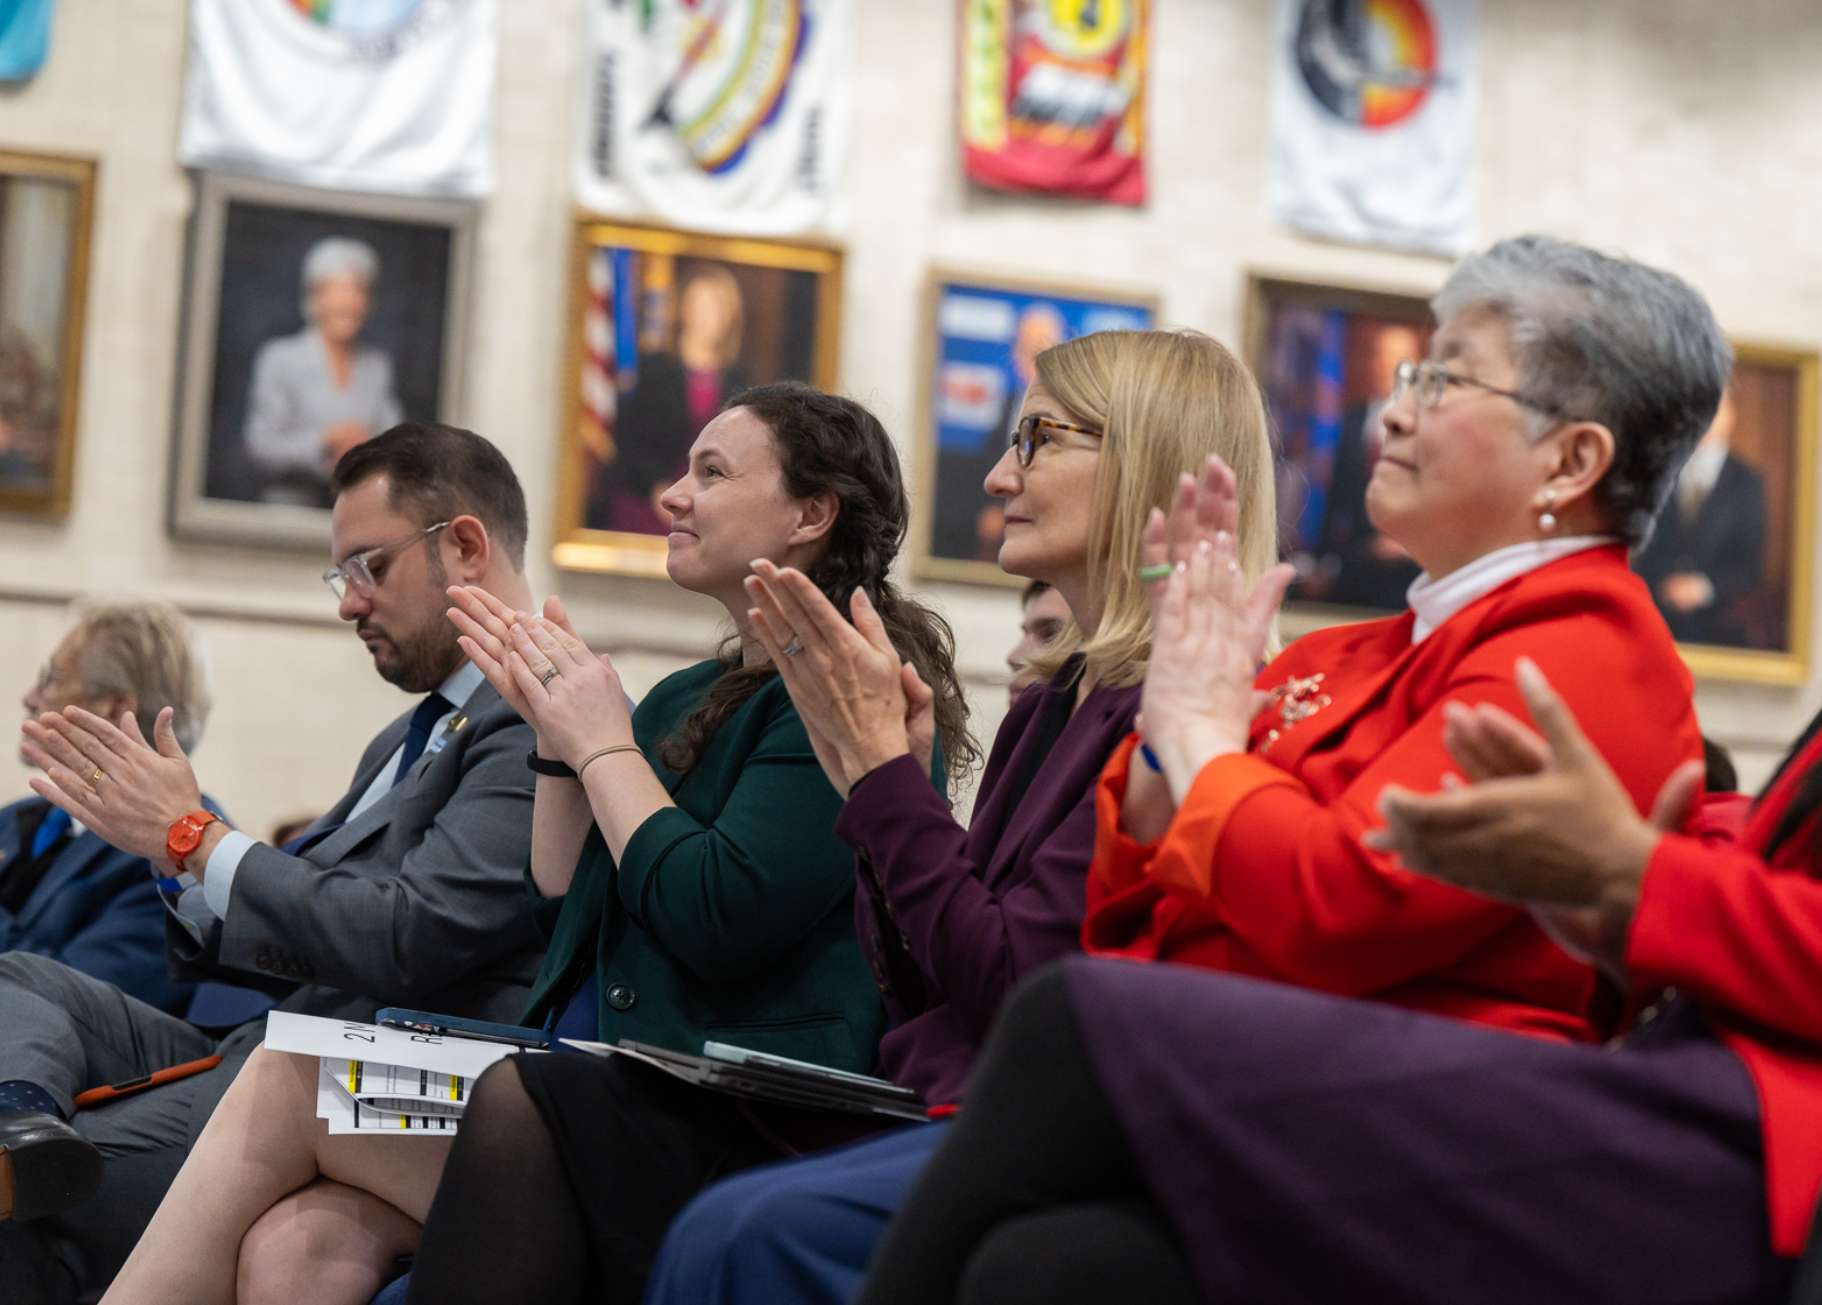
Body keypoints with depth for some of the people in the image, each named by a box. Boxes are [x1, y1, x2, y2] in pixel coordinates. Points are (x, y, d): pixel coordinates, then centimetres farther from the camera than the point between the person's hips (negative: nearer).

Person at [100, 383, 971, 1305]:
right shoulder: (688, 698, 22)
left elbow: (723, 920, -17)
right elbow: (564, 911, 22)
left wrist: (603, 745, -4)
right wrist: (556, 734, 10)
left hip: (729, 1140, -8)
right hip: (607, 1091, 8)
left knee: (288, 1079, -17)